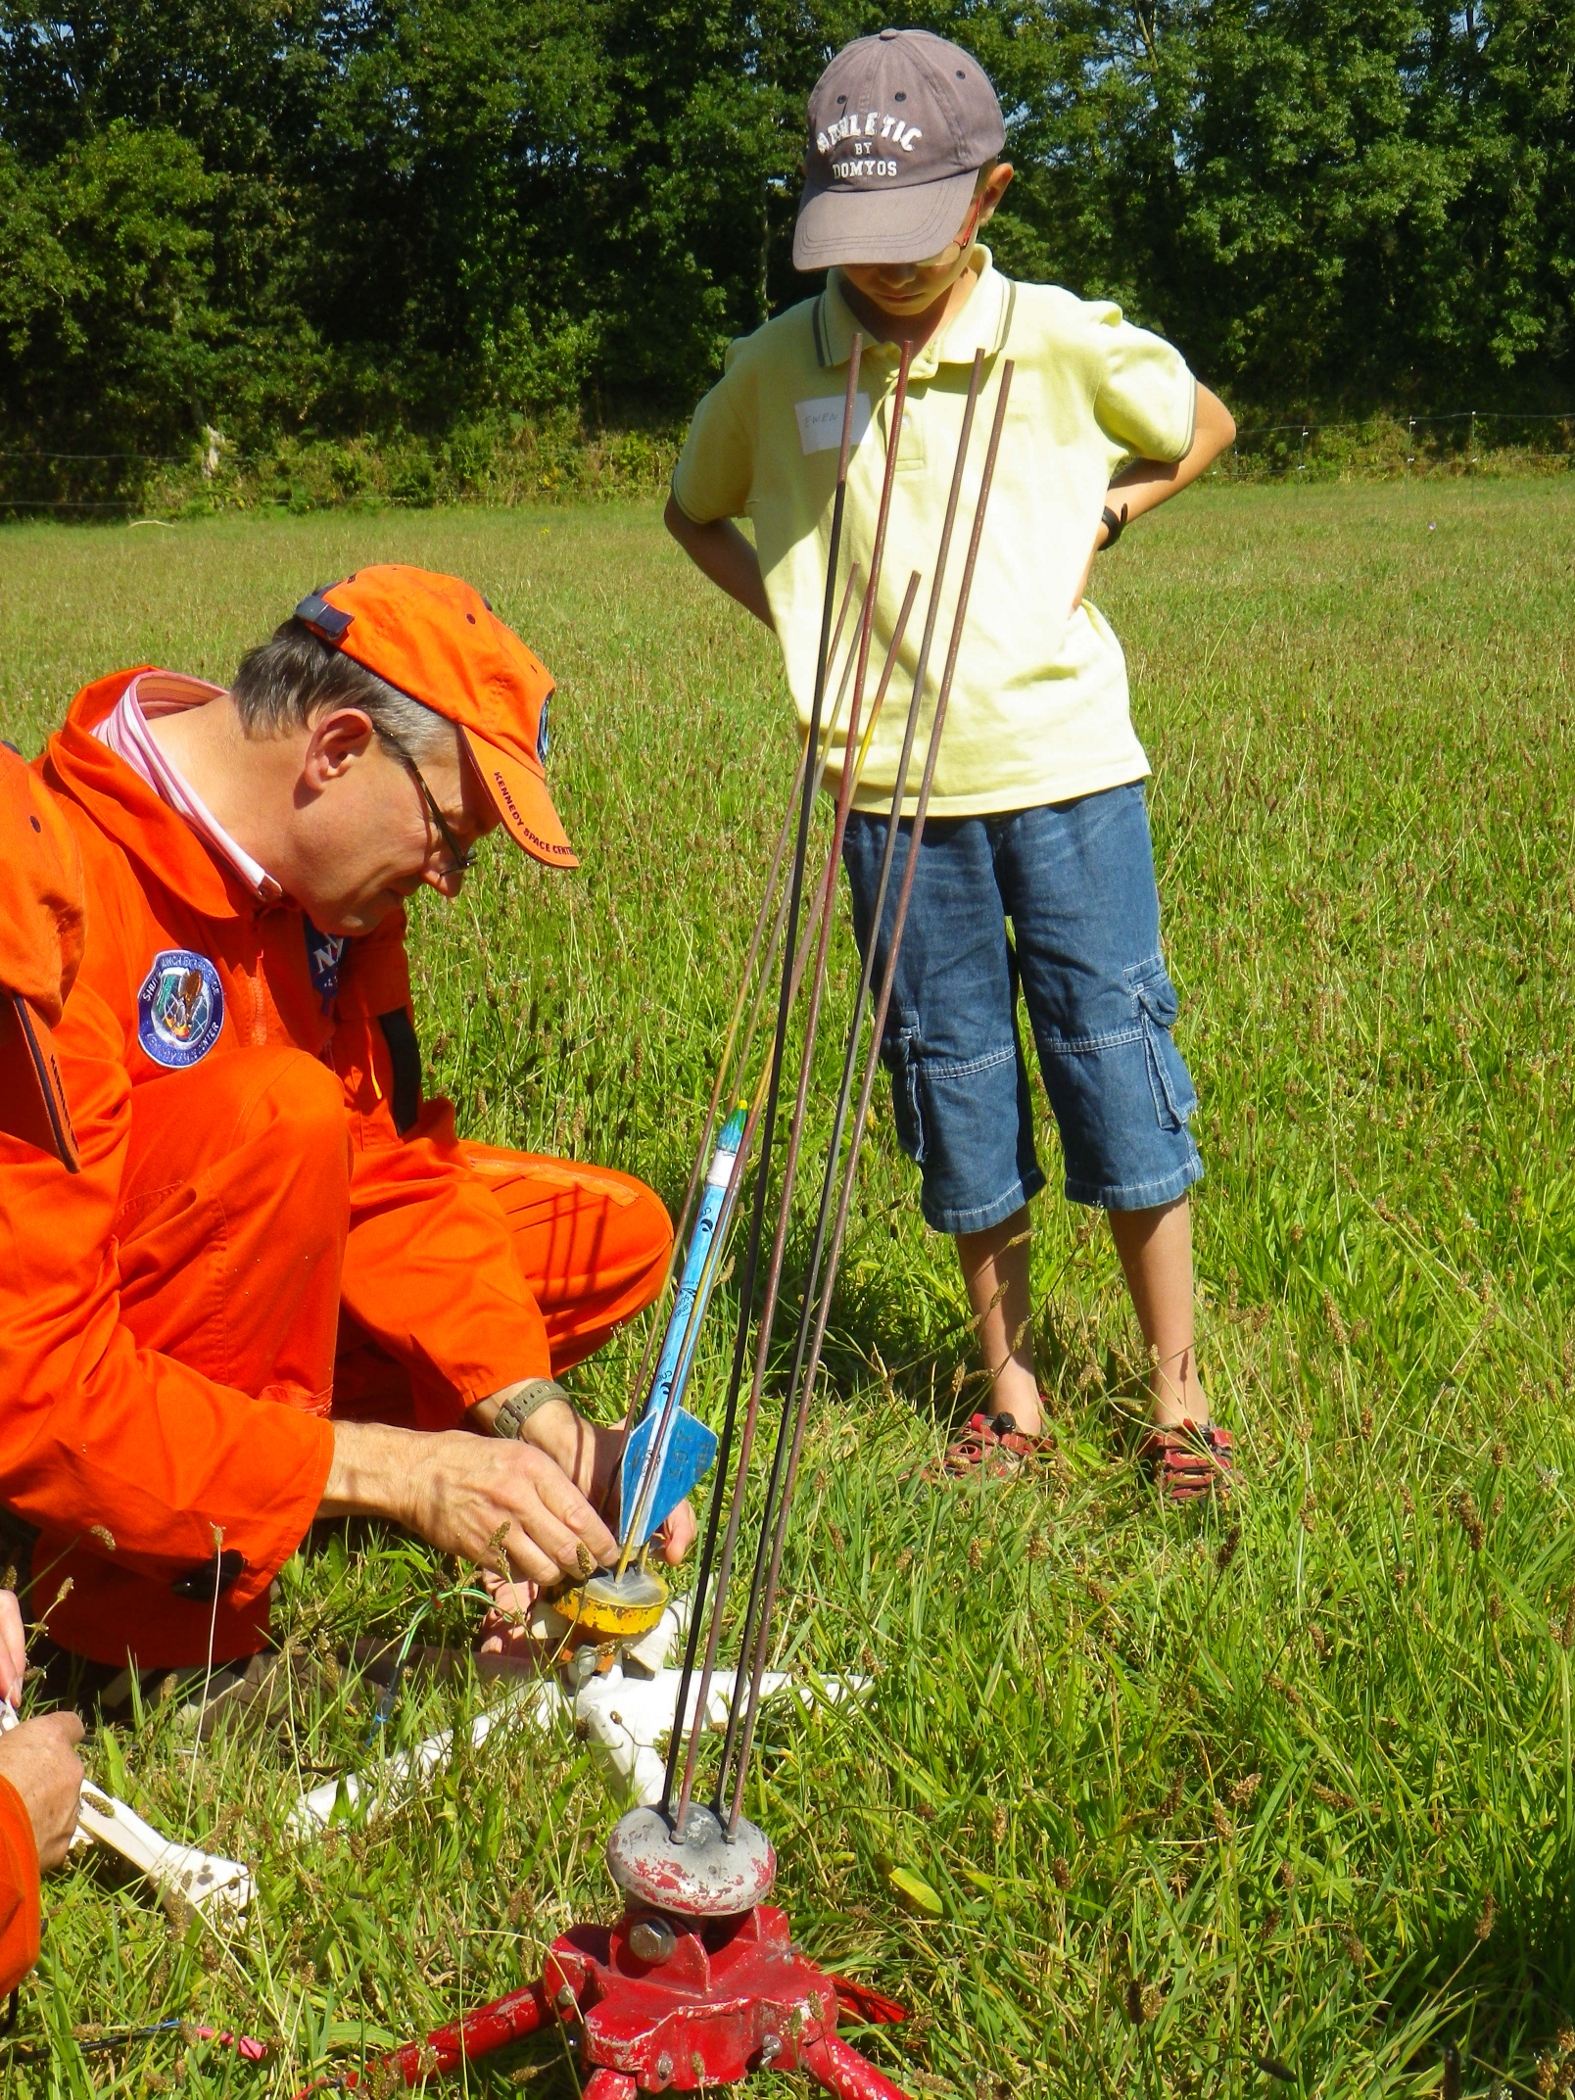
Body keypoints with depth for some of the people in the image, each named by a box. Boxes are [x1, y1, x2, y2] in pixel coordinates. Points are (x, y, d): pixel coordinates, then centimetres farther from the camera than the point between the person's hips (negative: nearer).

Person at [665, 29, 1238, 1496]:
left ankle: (1175, 1387, 16)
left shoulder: (1068, 344, -4)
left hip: (1064, 760, -1)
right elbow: (694, 511, 18)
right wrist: (791, 617, 3)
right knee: (955, 1082, 9)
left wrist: (1097, 520, 0)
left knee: (1115, 1054, 2)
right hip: (889, 784, 2)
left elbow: (1205, 430, 15)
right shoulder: (774, 370, 0)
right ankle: (1009, 1384, 23)